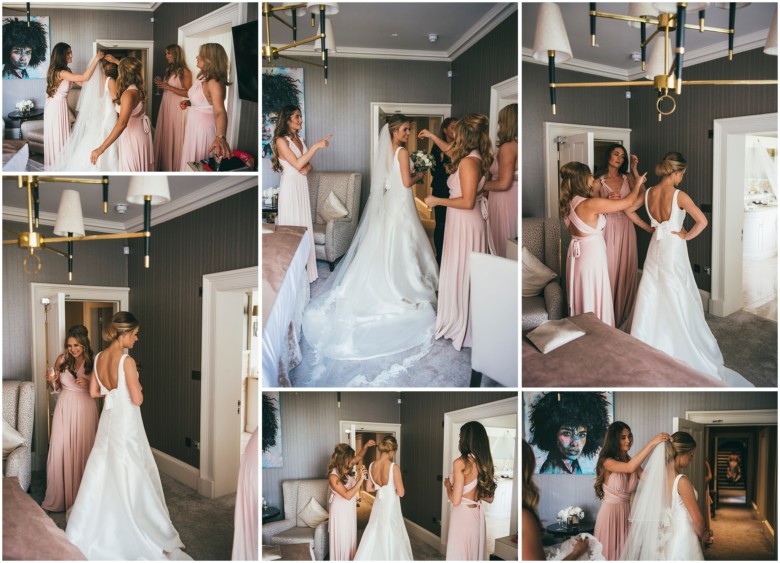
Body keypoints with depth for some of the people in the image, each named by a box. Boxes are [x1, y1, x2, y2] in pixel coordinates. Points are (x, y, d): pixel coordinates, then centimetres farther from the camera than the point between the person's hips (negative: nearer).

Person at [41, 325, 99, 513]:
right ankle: (58, 498, 15)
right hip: (65, 408, 2)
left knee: (83, 452, 0)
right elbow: (57, 387, 10)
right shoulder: (62, 360, -2)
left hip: (85, 409, -2)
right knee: (60, 452, 2)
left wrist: (88, 383, -19)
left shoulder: (93, 361, -6)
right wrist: (53, 381, -11)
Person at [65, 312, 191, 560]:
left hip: (108, 420, 7)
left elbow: (94, 392, 10)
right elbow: (137, 399, -21)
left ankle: (88, 530, 26)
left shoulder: (99, 358, 1)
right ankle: (141, 533, 13)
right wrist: (136, 386, -2)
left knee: (103, 474, 17)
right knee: (132, 477, 3)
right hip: (126, 423, -7)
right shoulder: (127, 361, -22)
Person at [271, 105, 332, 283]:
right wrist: (316, 146, -21)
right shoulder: (281, 140, -11)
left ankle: (304, 272, 17)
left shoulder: (300, 139, 13)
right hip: (290, 186, -8)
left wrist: (306, 168, -7)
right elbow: (297, 163, -20)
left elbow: (307, 165, 17)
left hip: (302, 186, 8)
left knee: (304, 228, 10)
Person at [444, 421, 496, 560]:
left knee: (460, 555, 3)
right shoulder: (484, 462, 4)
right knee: (475, 554, 16)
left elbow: (456, 500, -18)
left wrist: (448, 484, 0)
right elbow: (489, 498, 11)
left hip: (463, 515, -7)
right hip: (478, 515, 7)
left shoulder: (460, 462, -17)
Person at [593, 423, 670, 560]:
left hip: (627, 512, 6)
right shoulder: (607, 462, -15)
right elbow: (630, 468, -33)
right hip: (610, 513, -6)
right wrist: (652, 443, -36)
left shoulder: (632, 461, 6)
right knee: (610, 553, 1)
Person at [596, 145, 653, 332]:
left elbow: (641, 196, -7)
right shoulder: (599, 182, 1)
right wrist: (607, 201, -19)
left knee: (626, 271, 5)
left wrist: (634, 170, -6)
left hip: (626, 228, 3)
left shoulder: (627, 178, 9)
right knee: (610, 271, -4)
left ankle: (624, 319, 16)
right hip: (609, 229, -3)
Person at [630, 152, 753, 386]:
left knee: (652, 299, 14)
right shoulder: (679, 195, -19)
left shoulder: (648, 193, -2)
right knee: (677, 303, 4)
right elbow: (702, 221, -24)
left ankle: (648, 347, 23)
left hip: (656, 249, 6)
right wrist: (687, 235, -14)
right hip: (674, 250, -6)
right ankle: (683, 350, 12)